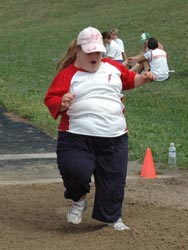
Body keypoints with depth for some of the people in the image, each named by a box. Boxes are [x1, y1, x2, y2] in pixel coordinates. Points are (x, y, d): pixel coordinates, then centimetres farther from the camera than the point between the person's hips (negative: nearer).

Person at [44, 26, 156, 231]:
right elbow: (51, 99, -2)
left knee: (113, 179, 7)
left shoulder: (113, 67, 13)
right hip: (77, 137, -4)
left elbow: (129, 79, 30)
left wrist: (143, 79, 11)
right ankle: (79, 200, 10)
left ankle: (112, 217, 28)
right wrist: (61, 103, -23)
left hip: (114, 137, 4)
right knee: (75, 170, -24)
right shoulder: (67, 74, 0)